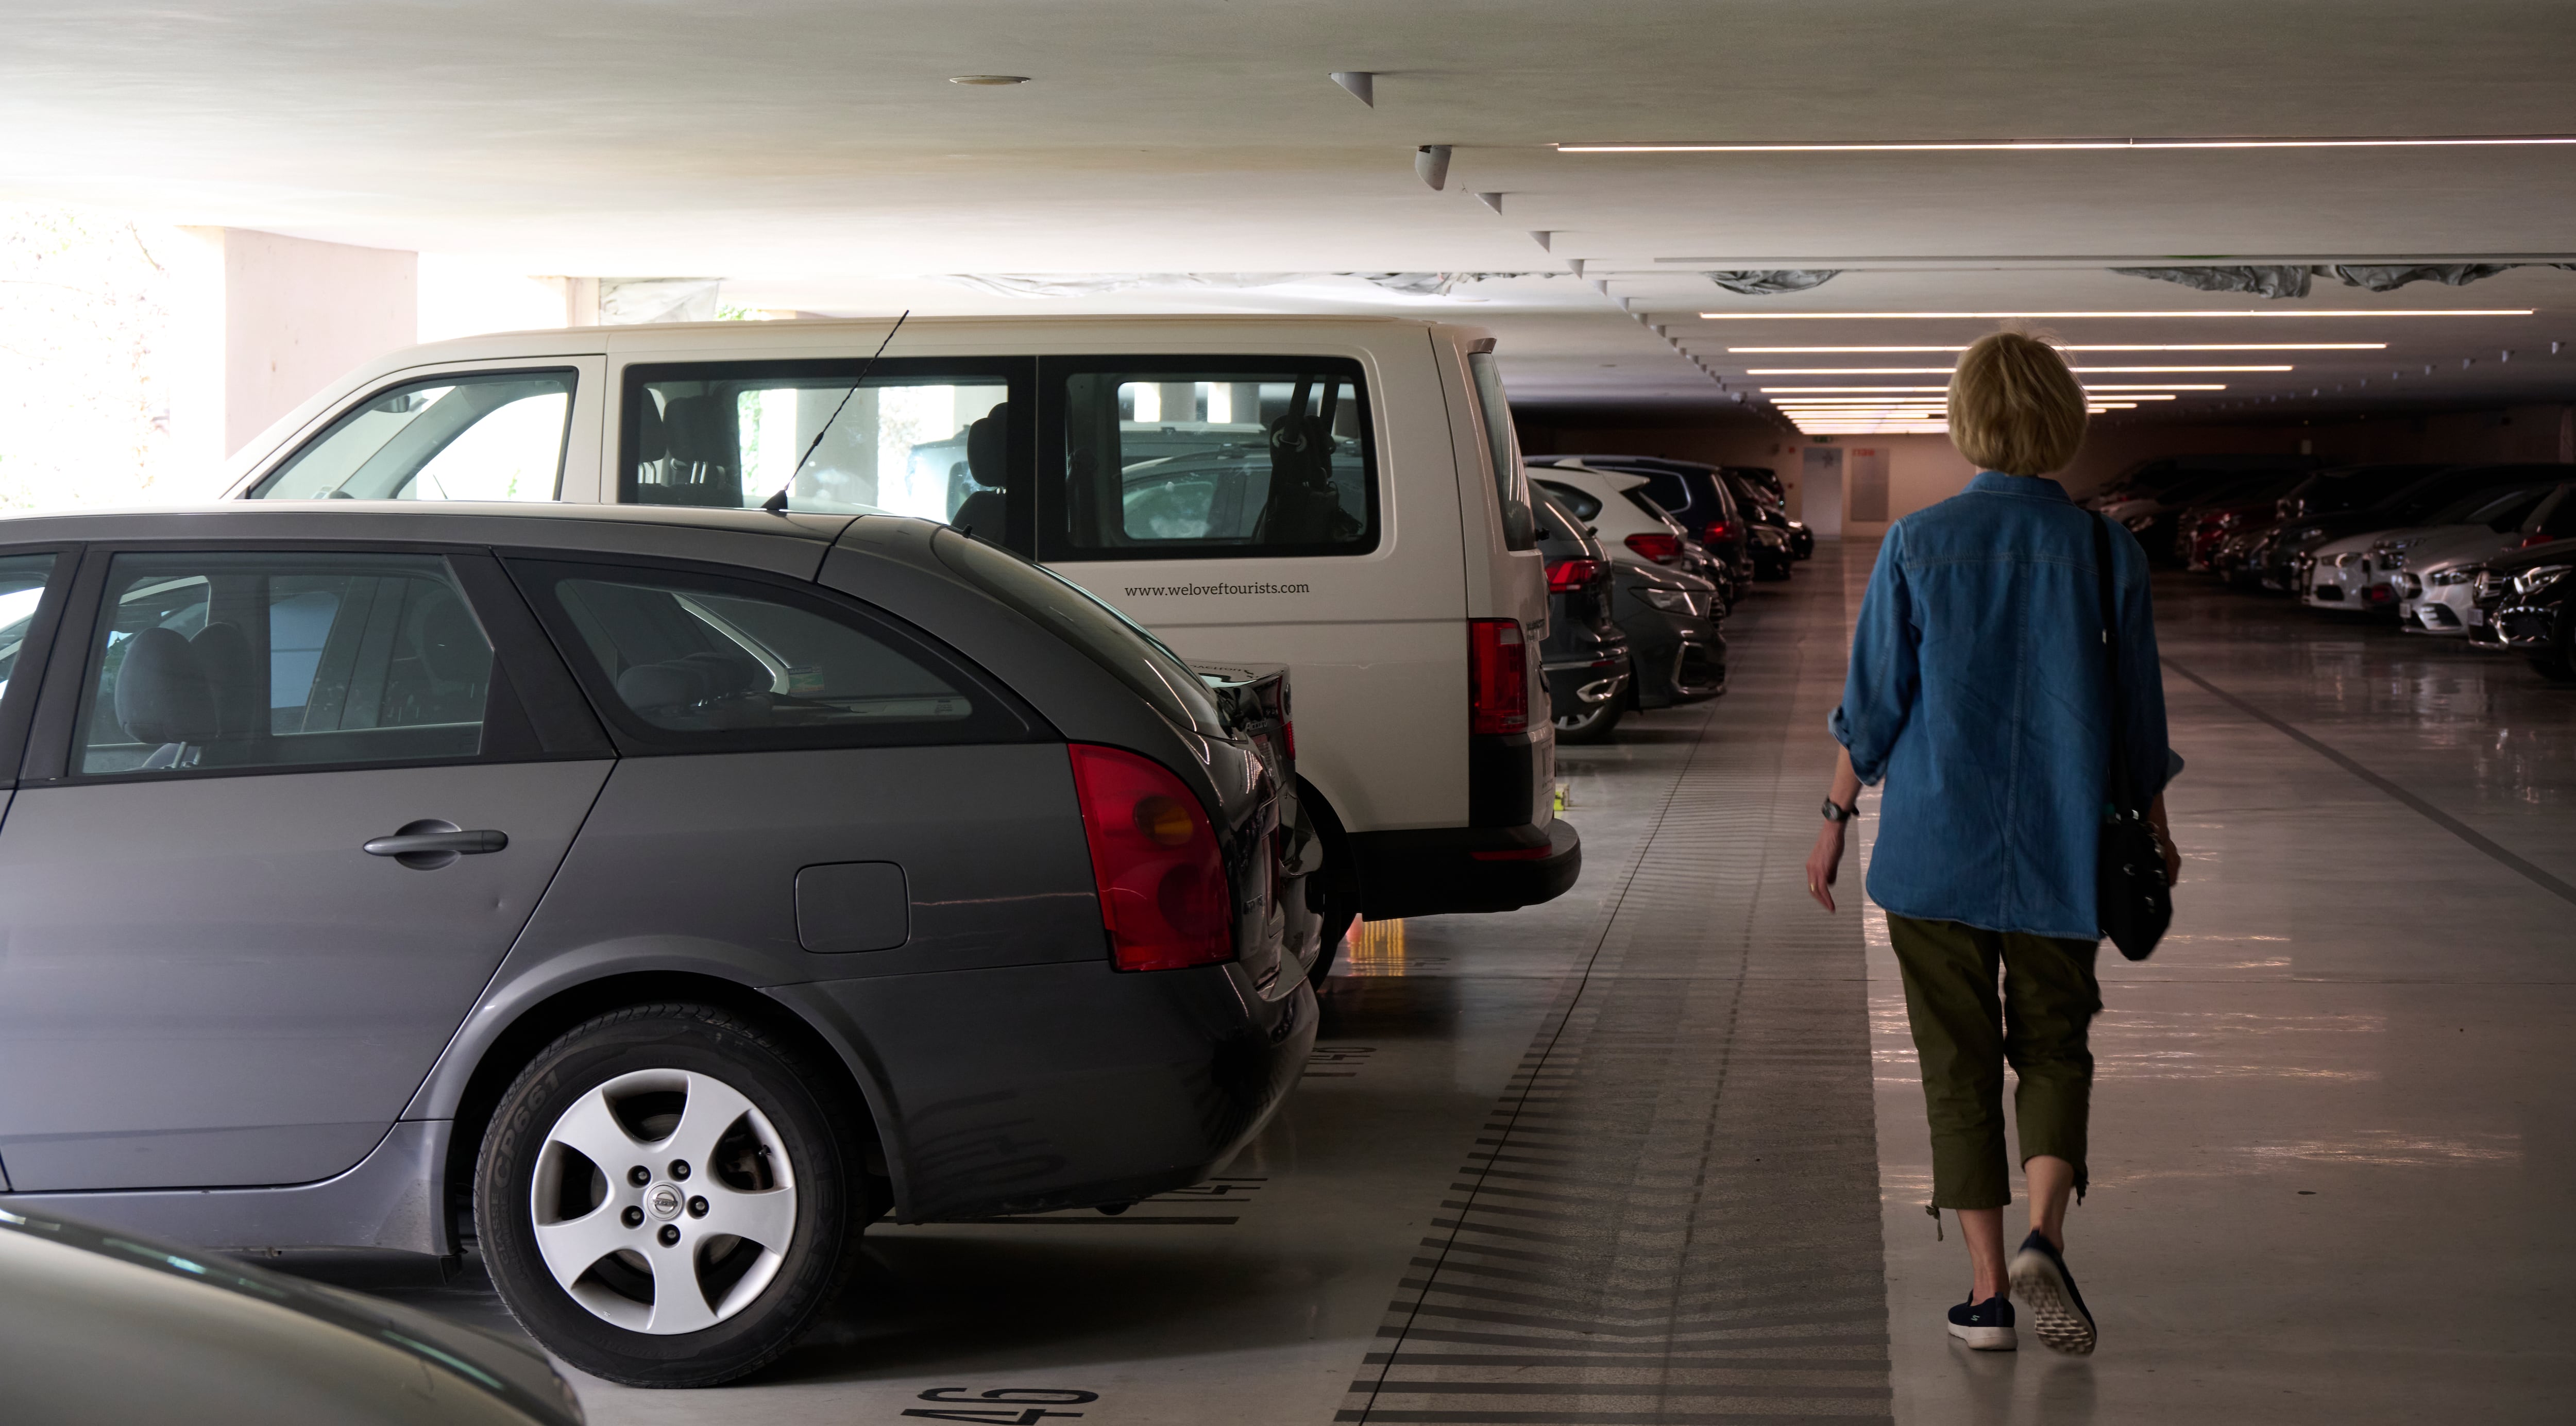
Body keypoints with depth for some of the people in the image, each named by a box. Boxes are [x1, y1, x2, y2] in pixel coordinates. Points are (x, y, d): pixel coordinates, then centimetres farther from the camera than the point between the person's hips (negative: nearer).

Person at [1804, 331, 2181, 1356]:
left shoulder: (1919, 544, -7)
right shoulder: (2105, 552, -5)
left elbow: (1873, 703, -4)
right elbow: (2139, 719, 3)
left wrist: (1836, 818, 8)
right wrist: (2156, 834, 18)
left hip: (1937, 845, -1)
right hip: (2060, 849, 1)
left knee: (1959, 1059, 9)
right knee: (2053, 1047, 14)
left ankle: (1988, 1287, 9)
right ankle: (2043, 1241, -8)